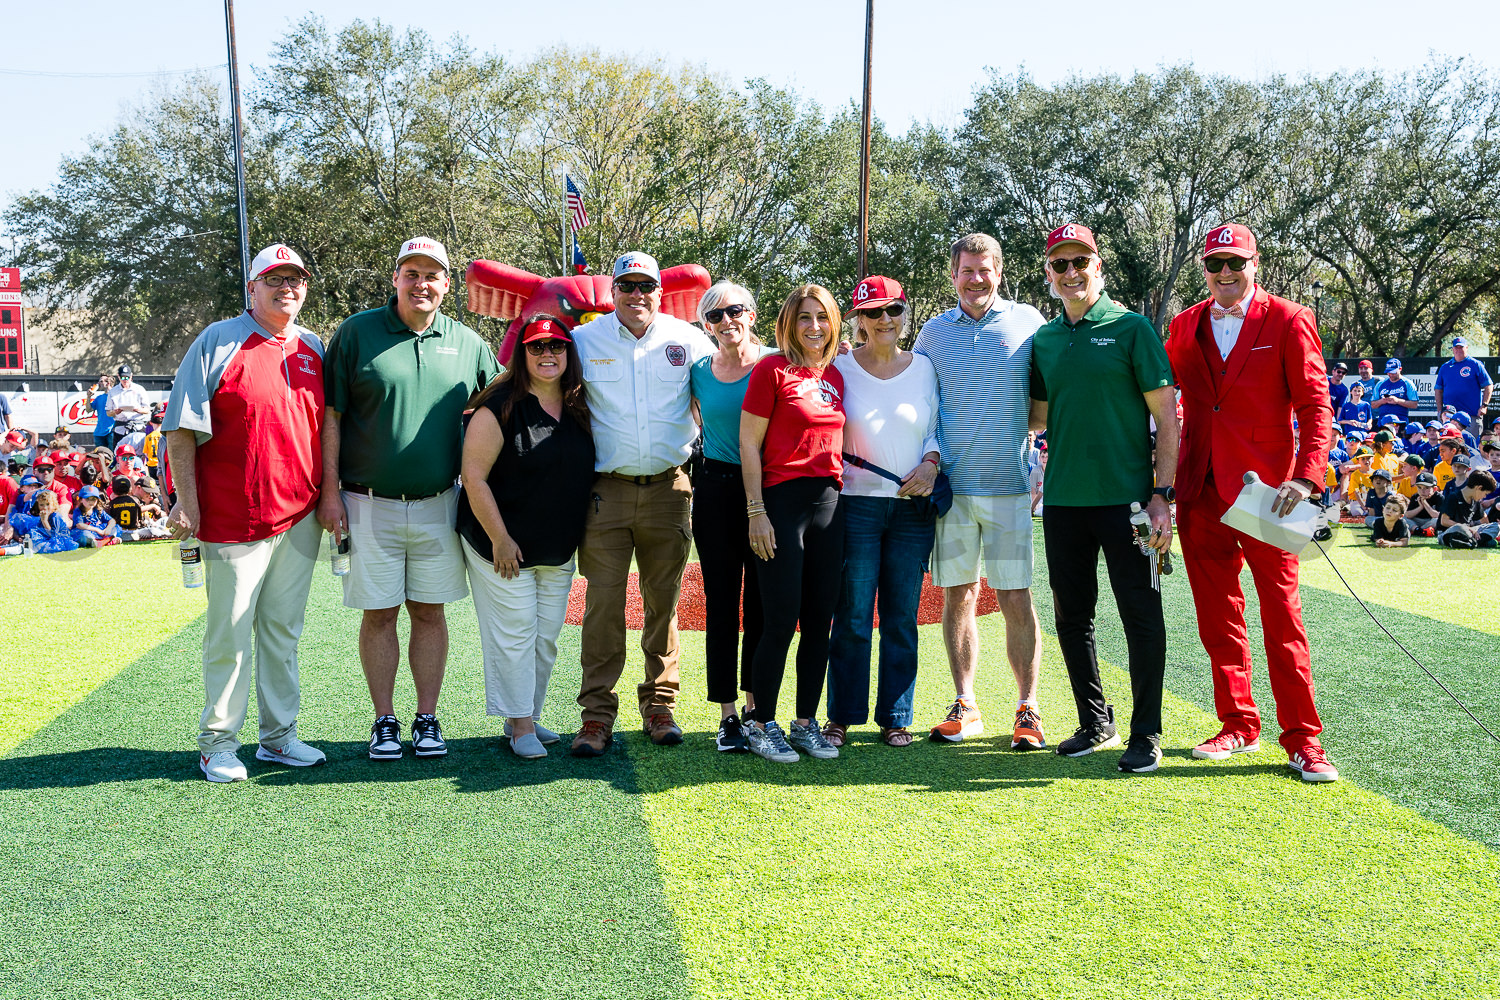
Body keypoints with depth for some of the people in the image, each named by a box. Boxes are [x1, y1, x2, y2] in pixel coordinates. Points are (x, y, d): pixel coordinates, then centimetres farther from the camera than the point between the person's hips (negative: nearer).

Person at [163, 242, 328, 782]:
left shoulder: (314, 349, 12)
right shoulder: (218, 342, -2)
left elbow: (327, 428, 18)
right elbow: (181, 428, -5)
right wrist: (187, 502, -10)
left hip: (300, 516, 4)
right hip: (233, 516, -4)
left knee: (283, 630, 11)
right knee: (229, 632, 1)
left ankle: (279, 735, 20)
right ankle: (218, 742, 13)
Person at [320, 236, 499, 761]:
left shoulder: (468, 343, 6)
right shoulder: (356, 332, -1)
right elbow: (330, 416, 0)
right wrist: (330, 490, -6)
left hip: (438, 504, 2)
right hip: (369, 503, -2)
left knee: (430, 612, 7)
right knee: (378, 614, 4)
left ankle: (428, 719, 18)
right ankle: (384, 722, 16)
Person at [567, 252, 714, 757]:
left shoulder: (688, 340, 6)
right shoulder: (583, 341, 4)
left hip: (668, 489, 1)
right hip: (605, 491, -1)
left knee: (663, 601, 7)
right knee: (603, 602, -3)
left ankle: (659, 705, 18)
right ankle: (597, 713, 4)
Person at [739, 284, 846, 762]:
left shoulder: (835, 376, 14)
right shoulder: (772, 369, -4)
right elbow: (748, 443, -6)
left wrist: (841, 497, 14)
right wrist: (756, 511, -11)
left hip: (828, 502, 6)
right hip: (783, 499, -6)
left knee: (820, 620, 8)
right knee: (781, 622, -5)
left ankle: (806, 722, 19)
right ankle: (762, 726, 8)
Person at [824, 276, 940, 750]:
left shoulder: (924, 368, 9)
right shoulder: (839, 367, 4)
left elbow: (938, 428, 13)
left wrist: (930, 463, -5)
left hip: (913, 508, 2)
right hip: (856, 504, -2)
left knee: (902, 618, 6)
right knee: (852, 617, -1)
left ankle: (896, 718, 16)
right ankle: (841, 715, 11)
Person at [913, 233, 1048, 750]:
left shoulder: (1027, 321, 5)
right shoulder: (934, 331, 11)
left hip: (1008, 482, -2)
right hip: (950, 485, 2)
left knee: (1015, 598, -2)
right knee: (957, 595, 7)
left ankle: (1027, 708, 9)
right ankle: (964, 706, 18)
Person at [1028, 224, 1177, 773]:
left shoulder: (1131, 328, -1)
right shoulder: (1043, 340, 12)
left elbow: (1166, 417, -4)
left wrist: (1162, 493, -11)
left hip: (1125, 497, -5)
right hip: (1063, 499, 5)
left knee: (1141, 615, -1)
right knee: (1073, 615, 10)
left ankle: (1146, 734, 10)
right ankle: (1095, 723, 25)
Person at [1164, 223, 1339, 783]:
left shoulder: (1287, 322, -1)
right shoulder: (1184, 327, 11)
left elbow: (1315, 405, -5)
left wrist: (1305, 478, -18)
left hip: (1264, 493, -4)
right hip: (1201, 494, 4)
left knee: (1282, 619, -2)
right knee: (1218, 619, 10)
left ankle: (1302, 740, 6)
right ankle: (1239, 727, 22)